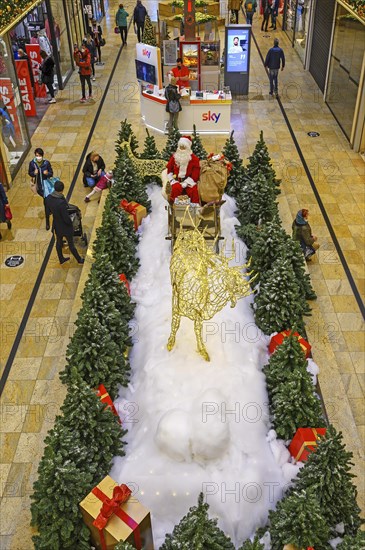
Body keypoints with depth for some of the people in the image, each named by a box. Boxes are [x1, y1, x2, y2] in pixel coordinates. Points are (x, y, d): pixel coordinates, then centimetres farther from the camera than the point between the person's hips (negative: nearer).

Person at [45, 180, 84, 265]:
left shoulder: (48, 198, -15)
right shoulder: (61, 202, -36)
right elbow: (66, 218, -27)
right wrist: (70, 223, -8)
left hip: (56, 225, 6)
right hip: (65, 226, -6)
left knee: (59, 242, 26)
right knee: (71, 244, 14)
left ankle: (61, 259, 46)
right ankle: (79, 259, 36)